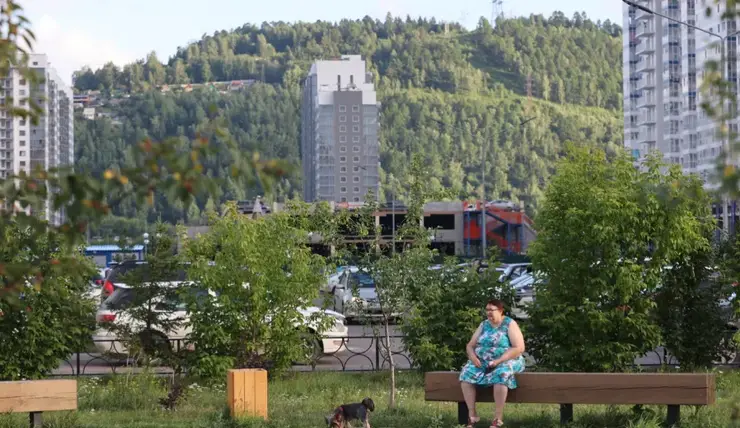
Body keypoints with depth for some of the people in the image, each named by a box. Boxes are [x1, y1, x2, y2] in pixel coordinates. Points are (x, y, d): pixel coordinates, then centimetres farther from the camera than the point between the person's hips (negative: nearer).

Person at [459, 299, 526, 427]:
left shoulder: (510, 324, -5)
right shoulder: (483, 325, 12)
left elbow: (519, 348, -15)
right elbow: (470, 345, 13)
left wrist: (499, 361, -23)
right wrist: (473, 357, -11)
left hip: (506, 362, -5)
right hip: (482, 362, 5)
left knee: (500, 375, -39)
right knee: (466, 373, -22)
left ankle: (498, 417, -34)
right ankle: (472, 414, -23)